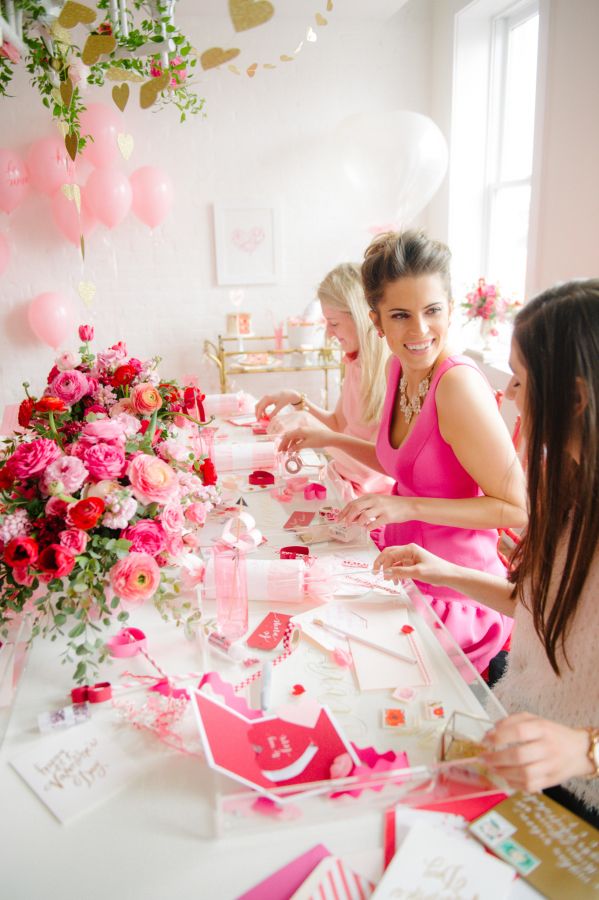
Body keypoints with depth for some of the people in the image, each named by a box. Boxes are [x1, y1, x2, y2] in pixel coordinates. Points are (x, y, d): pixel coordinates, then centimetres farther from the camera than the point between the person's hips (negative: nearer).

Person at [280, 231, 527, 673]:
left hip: (453, 601, -7)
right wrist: (331, 439, 9)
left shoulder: (459, 383, -25)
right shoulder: (400, 367, 0)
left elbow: (517, 508, -20)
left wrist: (408, 507, -26)